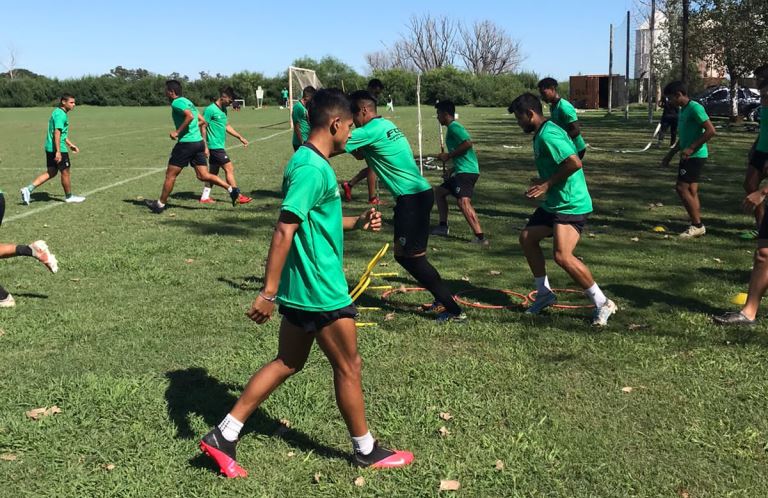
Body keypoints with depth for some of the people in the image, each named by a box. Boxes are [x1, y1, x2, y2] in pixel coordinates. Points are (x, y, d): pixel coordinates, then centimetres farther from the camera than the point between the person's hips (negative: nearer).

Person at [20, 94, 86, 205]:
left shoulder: (58, 113, 17)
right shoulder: (60, 115, -16)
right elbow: (57, 133, -23)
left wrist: (71, 145, 29)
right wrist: (58, 152, -26)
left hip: (50, 148, 10)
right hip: (59, 149, -10)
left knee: (51, 172, 13)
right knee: (65, 172, 5)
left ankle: (28, 189, 5)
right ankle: (69, 197, 19)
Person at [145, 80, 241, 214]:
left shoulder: (177, 103, -9)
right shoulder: (187, 101, 19)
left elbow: (189, 116, -26)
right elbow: (202, 121, 22)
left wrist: (177, 132, -19)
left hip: (186, 143, -8)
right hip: (199, 142, 9)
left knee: (170, 175, 4)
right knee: (203, 176, 7)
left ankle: (160, 204, 14)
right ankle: (231, 189, -5)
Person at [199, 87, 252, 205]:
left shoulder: (223, 109, 13)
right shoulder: (210, 110, -14)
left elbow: (227, 126, 23)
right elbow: (202, 127, -14)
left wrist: (240, 137, 21)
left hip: (219, 146, 9)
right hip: (215, 146, -9)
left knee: (213, 172, 12)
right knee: (229, 168, -7)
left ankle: (205, 197, 19)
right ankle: (237, 197, -4)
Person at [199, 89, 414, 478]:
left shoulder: (310, 162, 11)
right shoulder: (313, 168, -21)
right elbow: (284, 230, -25)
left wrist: (357, 222, 15)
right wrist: (268, 293, -26)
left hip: (305, 288, 10)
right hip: (321, 291, -10)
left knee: (287, 363, 16)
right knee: (348, 367, 7)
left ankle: (224, 435, 19)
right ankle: (366, 450, 26)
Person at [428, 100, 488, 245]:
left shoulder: (453, 127, -8)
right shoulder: (453, 127, 23)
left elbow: (468, 143, -24)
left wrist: (449, 155, -15)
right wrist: (451, 170, 24)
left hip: (467, 171, -11)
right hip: (462, 171, 11)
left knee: (463, 201, -25)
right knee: (440, 191, 23)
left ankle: (480, 237, -32)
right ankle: (443, 227, 28)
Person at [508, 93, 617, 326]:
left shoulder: (548, 135, -20)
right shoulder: (540, 134, 12)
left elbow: (574, 163, -30)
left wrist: (547, 184, -21)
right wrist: (543, 182, 8)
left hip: (571, 204, -11)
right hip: (554, 202, 11)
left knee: (562, 256, -20)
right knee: (527, 237, 16)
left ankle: (602, 304, -5)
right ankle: (544, 294, 27)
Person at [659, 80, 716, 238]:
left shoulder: (694, 108, -16)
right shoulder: (683, 110, 14)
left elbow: (711, 131, -21)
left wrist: (691, 148, -23)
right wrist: (671, 154, 24)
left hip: (695, 156, -10)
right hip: (689, 156, 10)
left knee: (681, 188, -10)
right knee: (691, 190, 10)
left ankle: (697, 225, -4)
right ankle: (697, 226, 14)